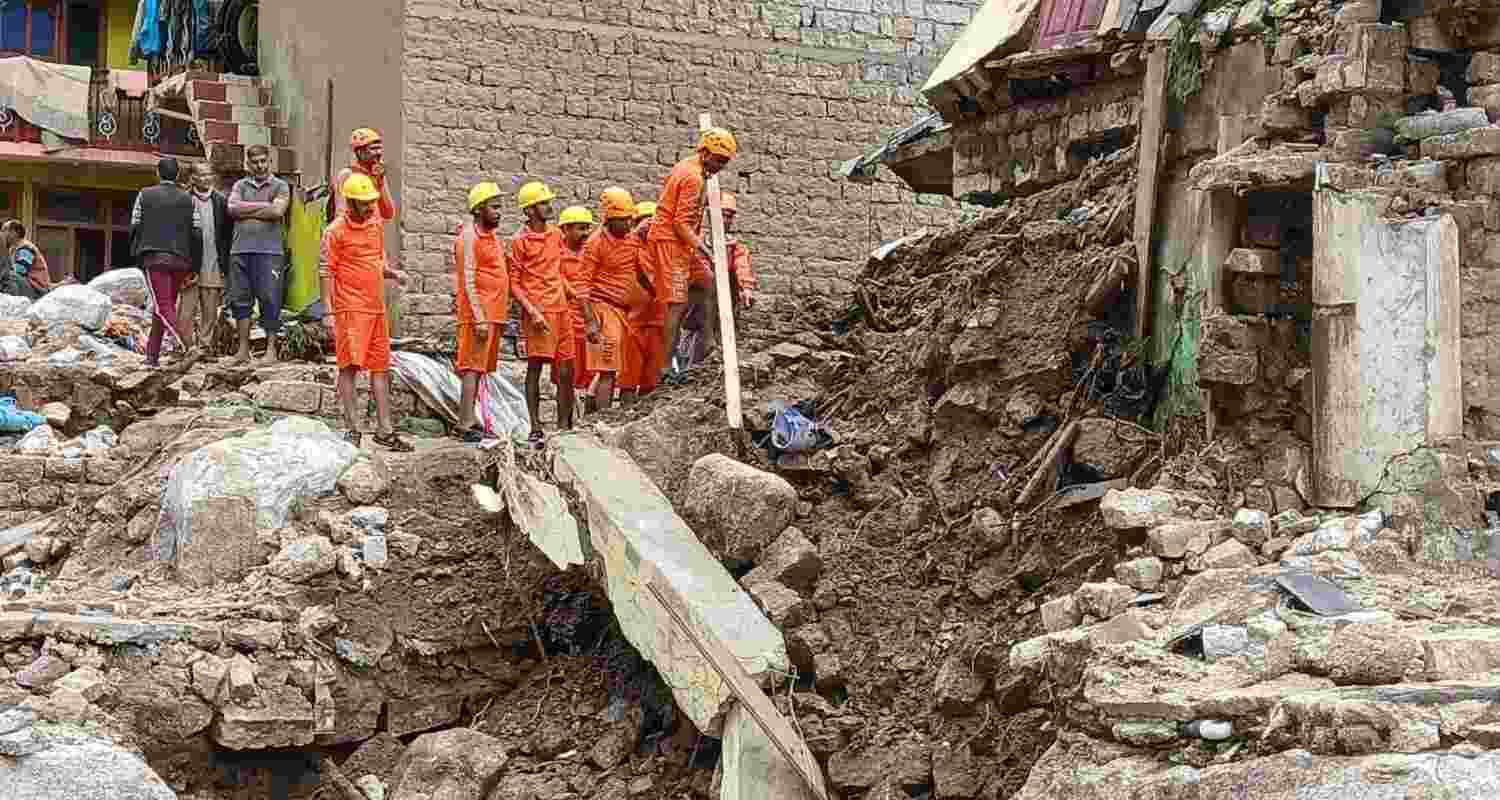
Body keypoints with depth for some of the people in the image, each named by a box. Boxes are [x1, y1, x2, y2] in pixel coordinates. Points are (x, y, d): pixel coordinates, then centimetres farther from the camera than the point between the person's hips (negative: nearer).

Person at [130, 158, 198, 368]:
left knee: (163, 307, -9)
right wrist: (192, 268, 5)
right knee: (163, 306, 14)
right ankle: (152, 356, 18)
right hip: (180, 260, 3)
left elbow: (135, 226, 4)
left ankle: (187, 347, -32)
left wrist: (137, 255, 15)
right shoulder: (188, 200, 6)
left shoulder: (145, 195, 4)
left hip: (154, 258, -3)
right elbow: (194, 233, 2)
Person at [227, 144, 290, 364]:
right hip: (240, 250, 3)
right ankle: (243, 349, 9)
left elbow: (277, 211, -9)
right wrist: (263, 206, -3)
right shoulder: (240, 185, 17)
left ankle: (271, 348, 1)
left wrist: (246, 211, -2)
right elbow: (233, 208, -1)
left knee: (270, 300, -6)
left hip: (269, 251, -3)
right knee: (240, 299, 3)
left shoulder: (280, 186, 8)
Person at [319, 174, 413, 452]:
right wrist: (328, 312, -14)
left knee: (380, 367, 9)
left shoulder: (377, 224, 12)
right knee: (350, 365, -8)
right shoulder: (336, 231, -7)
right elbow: (325, 272, -9)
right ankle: (352, 430, -4)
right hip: (350, 309, -7)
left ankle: (385, 430, 15)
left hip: (377, 308, 7)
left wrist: (392, 272, 4)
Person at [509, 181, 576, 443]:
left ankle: (563, 426, 14)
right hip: (538, 310, -6)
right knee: (535, 365, -7)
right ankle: (535, 427, -5)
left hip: (561, 309, 6)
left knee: (566, 371, 6)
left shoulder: (556, 234, 14)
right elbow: (514, 282, -6)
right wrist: (532, 311, -15)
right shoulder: (520, 240, -5)